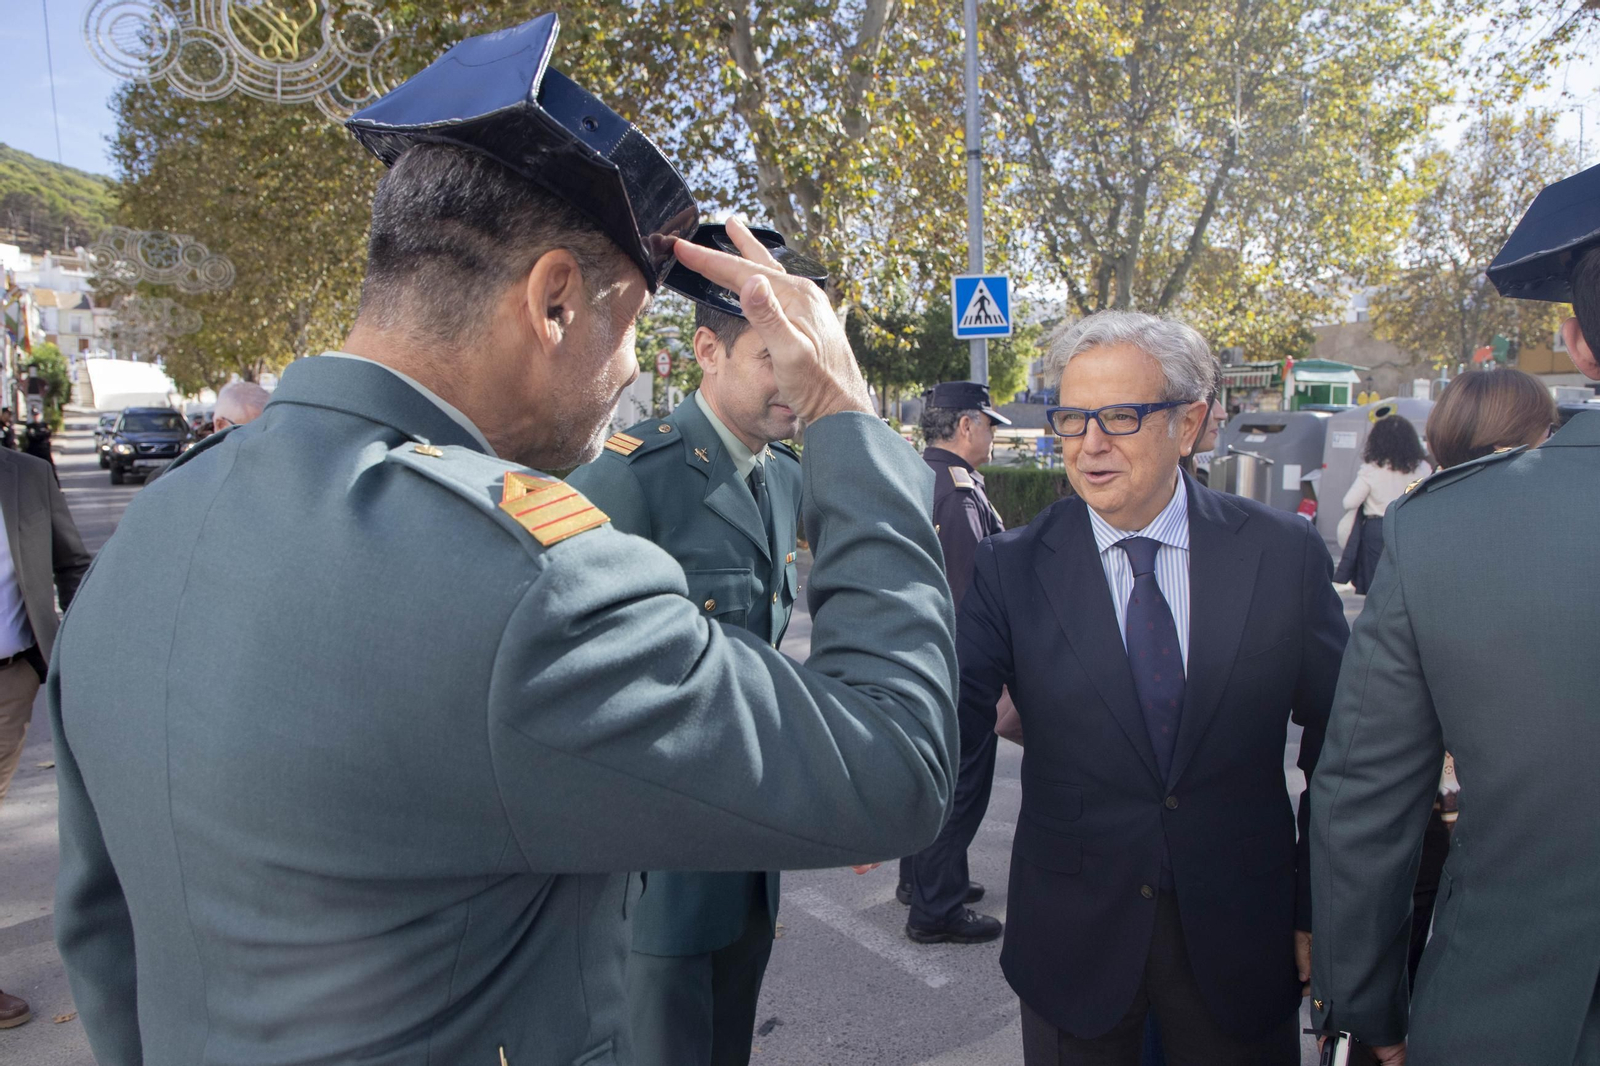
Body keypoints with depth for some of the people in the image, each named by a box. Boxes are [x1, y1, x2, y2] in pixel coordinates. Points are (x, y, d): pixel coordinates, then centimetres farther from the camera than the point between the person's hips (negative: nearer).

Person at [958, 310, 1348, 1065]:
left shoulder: (1284, 555, -7)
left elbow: (1338, 747, -1)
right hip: (1073, 938, 0)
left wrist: (1322, 907, 1)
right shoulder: (1013, 568, -9)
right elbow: (949, 713, -17)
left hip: (1242, 937, 1)